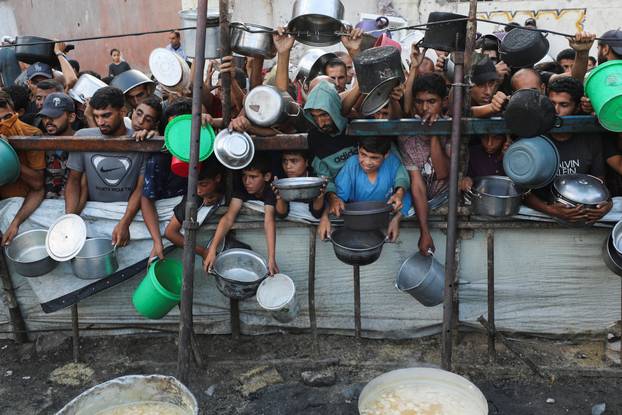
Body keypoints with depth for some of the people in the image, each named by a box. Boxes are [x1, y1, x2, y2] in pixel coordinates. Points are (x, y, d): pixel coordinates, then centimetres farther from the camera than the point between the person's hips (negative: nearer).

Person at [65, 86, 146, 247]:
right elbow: (73, 179, 5)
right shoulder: (82, 137, 1)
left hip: (129, 211, -1)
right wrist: (70, 216, -13)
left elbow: (141, 187, -6)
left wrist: (124, 223, -19)